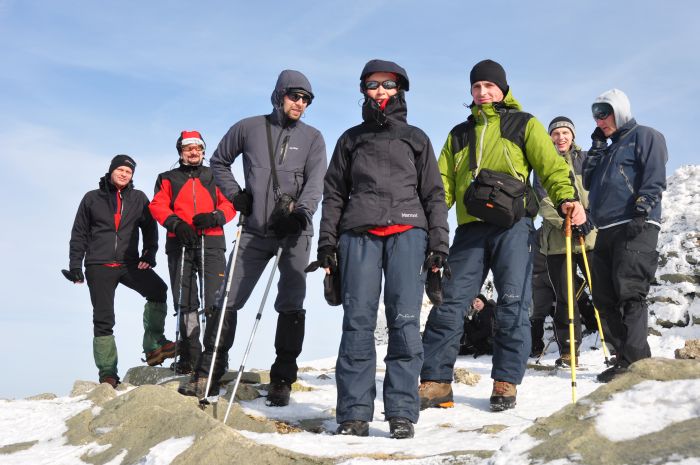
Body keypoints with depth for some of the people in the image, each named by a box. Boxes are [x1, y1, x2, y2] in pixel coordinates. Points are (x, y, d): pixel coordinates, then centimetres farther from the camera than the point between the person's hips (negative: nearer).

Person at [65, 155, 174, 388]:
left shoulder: (138, 199, 11)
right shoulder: (92, 198, 9)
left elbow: (150, 228, 11)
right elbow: (79, 234, 11)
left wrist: (148, 255, -3)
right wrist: (75, 265, 5)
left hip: (129, 264, 1)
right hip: (98, 266, -1)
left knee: (157, 289, -25)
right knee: (103, 320, -4)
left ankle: (153, 345, -18)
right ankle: (107, 373, 1)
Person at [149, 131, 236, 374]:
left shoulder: (214, 176, 19)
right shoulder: (168, 179, 19)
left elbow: (229, 204, 10)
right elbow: (158, 206, 4)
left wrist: (214, 217, -11)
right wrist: (176, 224, -14)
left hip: (211, 243, -1)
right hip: (180, 243, 1)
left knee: (215, 299, -13)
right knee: (185, 302, 0)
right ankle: (189, 356, 4)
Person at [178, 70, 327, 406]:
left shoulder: (312, 138, 6)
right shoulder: (249, 128, 8)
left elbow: (315, 183, -5)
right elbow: (219, 161, 20)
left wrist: (300, 213, -23)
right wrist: (235, 195, 5)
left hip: (293, 232, -1)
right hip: (254, 230, 1)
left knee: (290, 306, -1)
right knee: (228, 300, 0)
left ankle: (282, 380, 7)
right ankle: (209, 373, 8)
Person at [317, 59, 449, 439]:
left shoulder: (416, 138, 19)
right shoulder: (351, 139, 21)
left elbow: (433, 194, 14)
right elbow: (333, 194, 17)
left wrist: (438, 242, 3)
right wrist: (327, 241, 5)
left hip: (407, 231, 0)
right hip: (358, 234, 1)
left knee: (405, 321, -9)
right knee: (358, 321, -8)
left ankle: (401, 412, -8)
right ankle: (354, 412, -6)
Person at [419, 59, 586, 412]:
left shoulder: (524, 125, 12)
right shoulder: (459, 134, 22)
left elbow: (551, 165, 1)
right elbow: (442, 183, 15)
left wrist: (566, 199, -17)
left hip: (513, 226, -3)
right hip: (470, 228, 3)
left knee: (513, 303, -4)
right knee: (449, 301, -4)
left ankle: (505, 382, 5)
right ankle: (436, 380, 1)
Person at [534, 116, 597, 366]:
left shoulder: (586, 159, 13)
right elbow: (543, 202, -2)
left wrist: (588, 218, -15)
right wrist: (566, 222, -17)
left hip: (589, 235, 0)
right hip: (557, 239, 0)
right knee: (564, 297, 2)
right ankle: (568, 351, 8)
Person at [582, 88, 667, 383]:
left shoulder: (644, 136, 4)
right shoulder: (608, 149, 28)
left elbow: (655, 179, -8)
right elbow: (588, 182, 19)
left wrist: (640, 214, -19)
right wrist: (596, 145, 15)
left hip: (635, 228, -8)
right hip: (606, 231, 9)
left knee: (629, 292, -16)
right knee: (604, 297, 3)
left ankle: (636, 361, -17)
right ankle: (624, 357, 8)